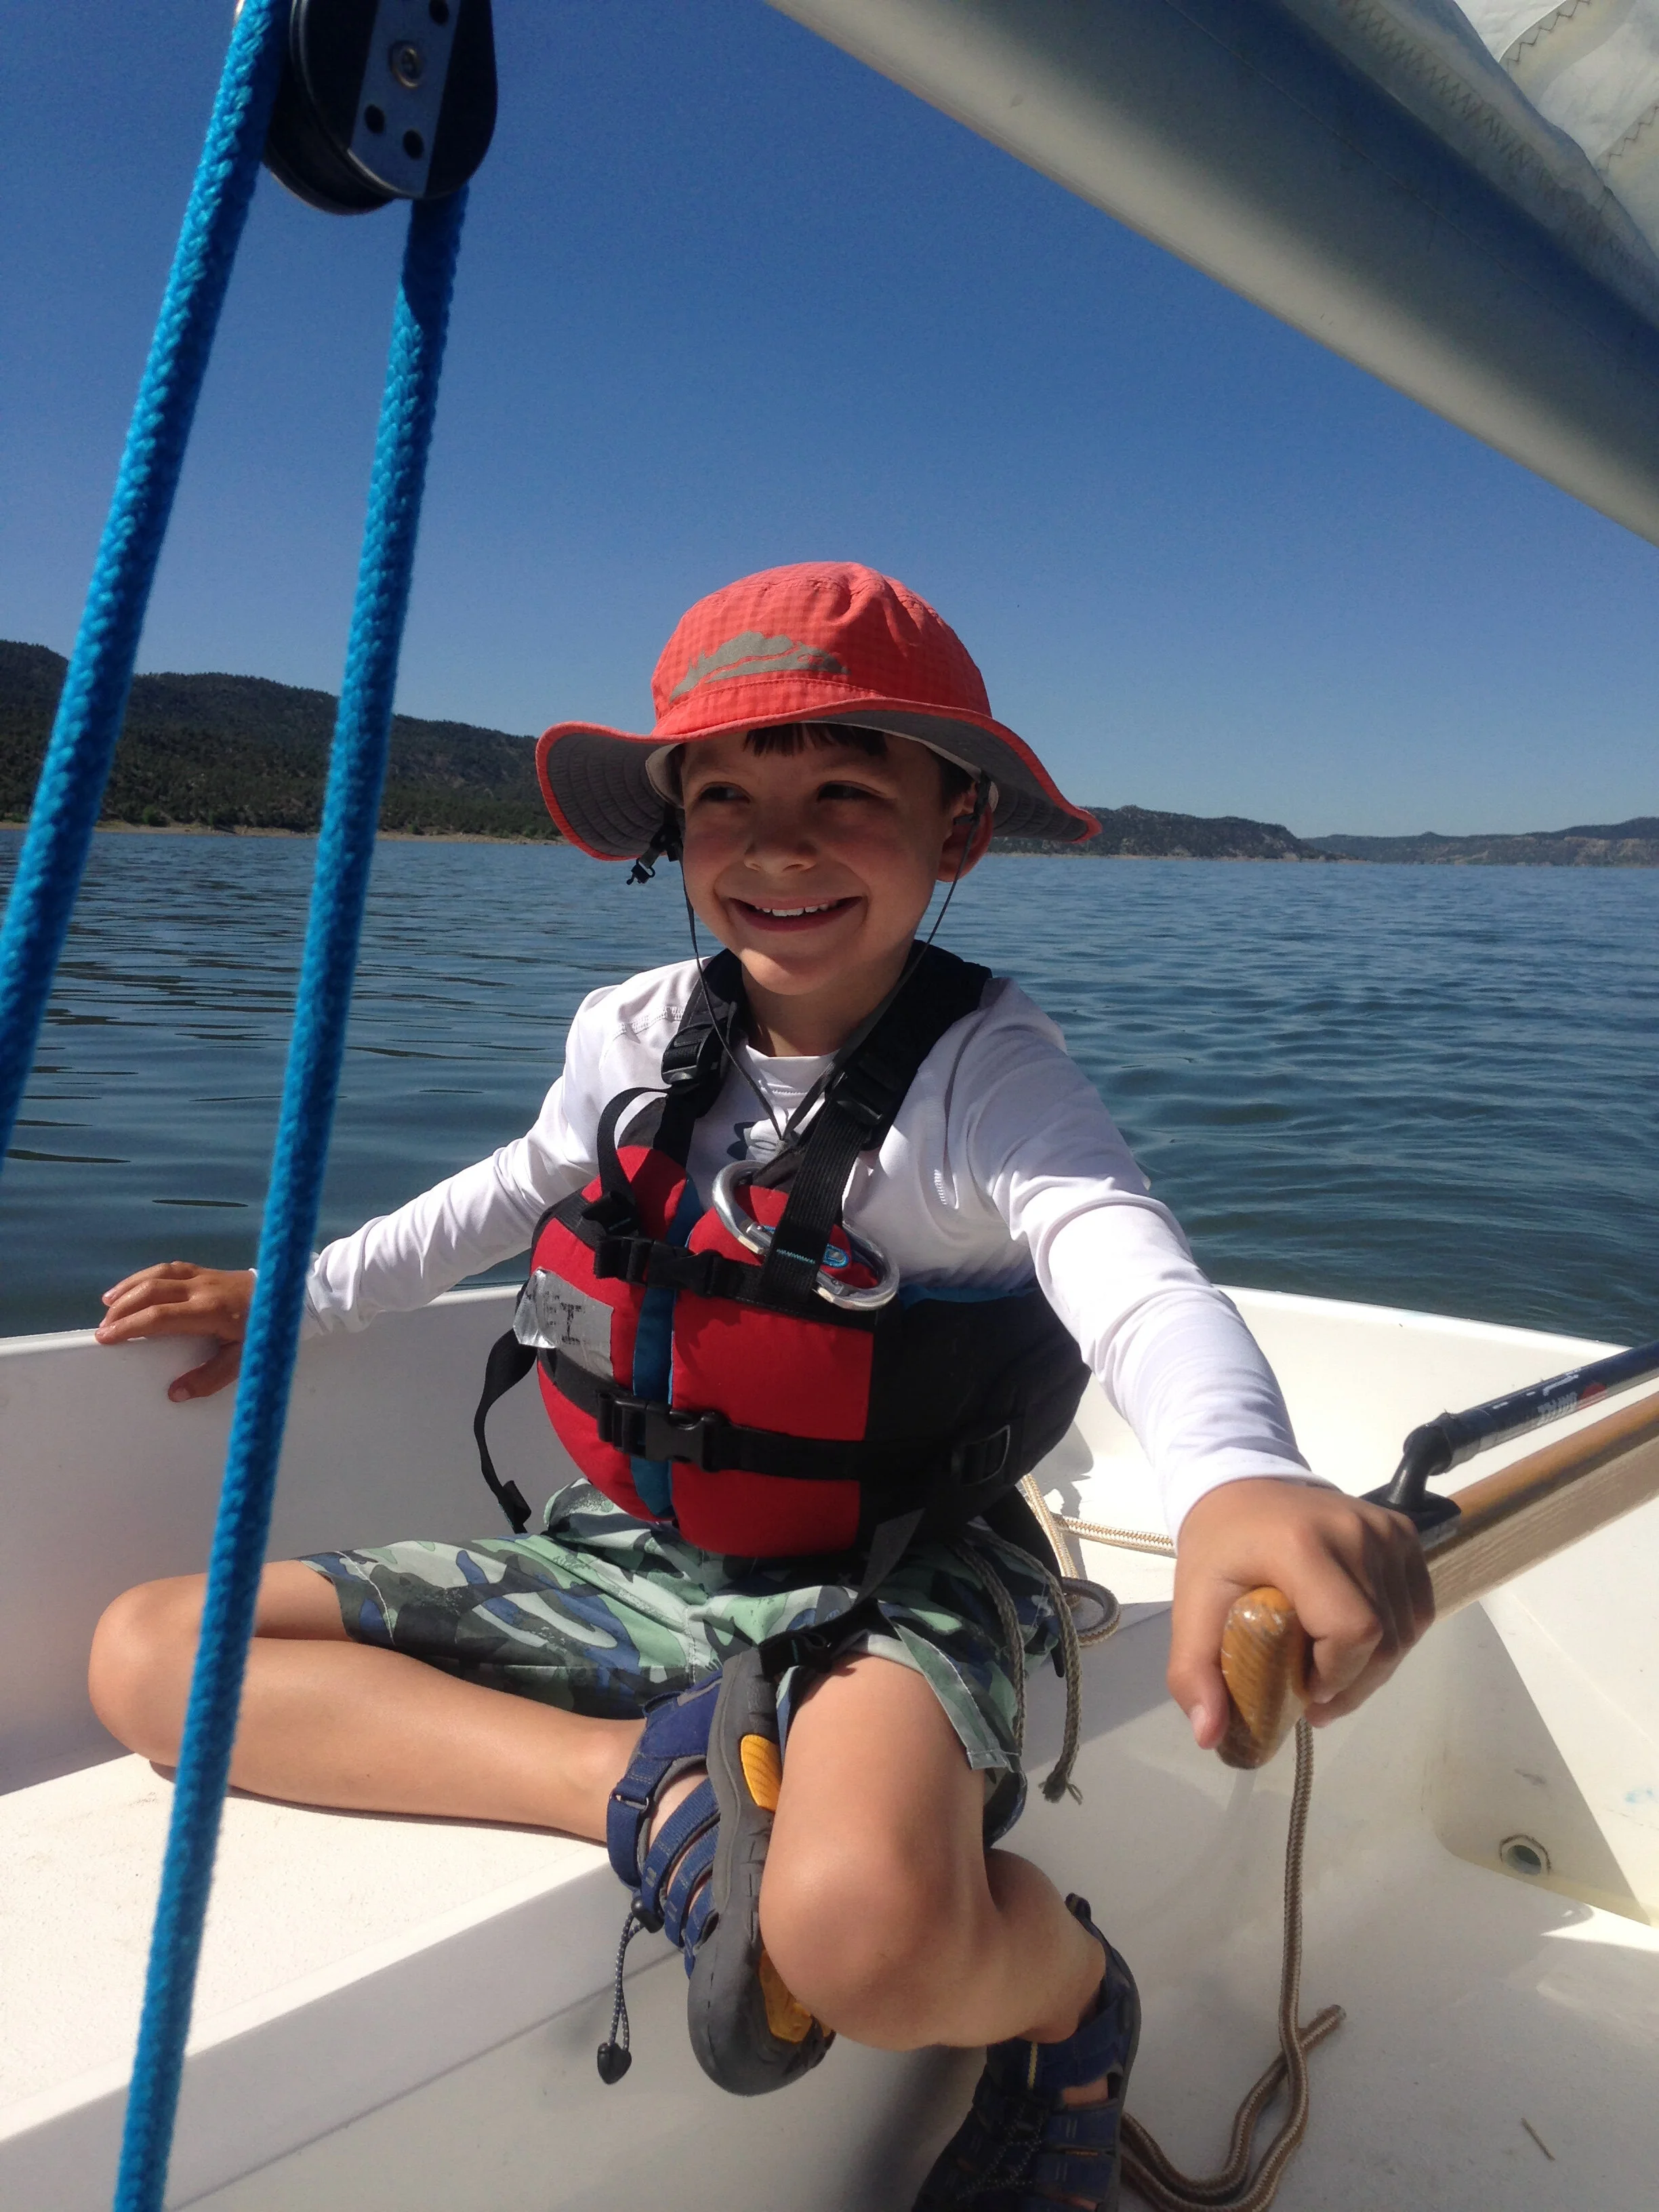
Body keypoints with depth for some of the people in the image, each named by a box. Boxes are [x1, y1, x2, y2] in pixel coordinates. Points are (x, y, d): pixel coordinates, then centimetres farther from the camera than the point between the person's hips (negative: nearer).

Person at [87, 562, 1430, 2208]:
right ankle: (657, 1783, -16)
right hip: (623, 1562, 6)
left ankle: (1066, 1996, 0)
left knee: (863, 1932, -39)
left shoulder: (984, 1074, -16)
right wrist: (298, 1296, 23)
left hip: (875, 1597, -5)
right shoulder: (635, 1035, -1)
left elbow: (1134, 1273, -36)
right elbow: (525, 1188, 21)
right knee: (145, 1653, -5)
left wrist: (1238, 1478, -58)